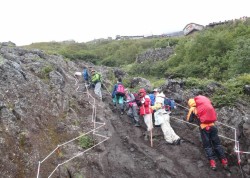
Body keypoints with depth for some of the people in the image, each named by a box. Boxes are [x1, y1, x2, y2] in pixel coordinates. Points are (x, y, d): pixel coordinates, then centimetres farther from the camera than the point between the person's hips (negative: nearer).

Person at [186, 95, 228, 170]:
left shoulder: (193, 109, 3)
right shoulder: (208, 106, 15)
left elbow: (189, 120, 5)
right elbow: (214, 115, 22)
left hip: (204, 128, -3)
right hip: (212, 126, 3)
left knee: (207, 145, 8)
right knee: (217, 144, 12)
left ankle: (212, 162, 1)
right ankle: (224, 161, 12)